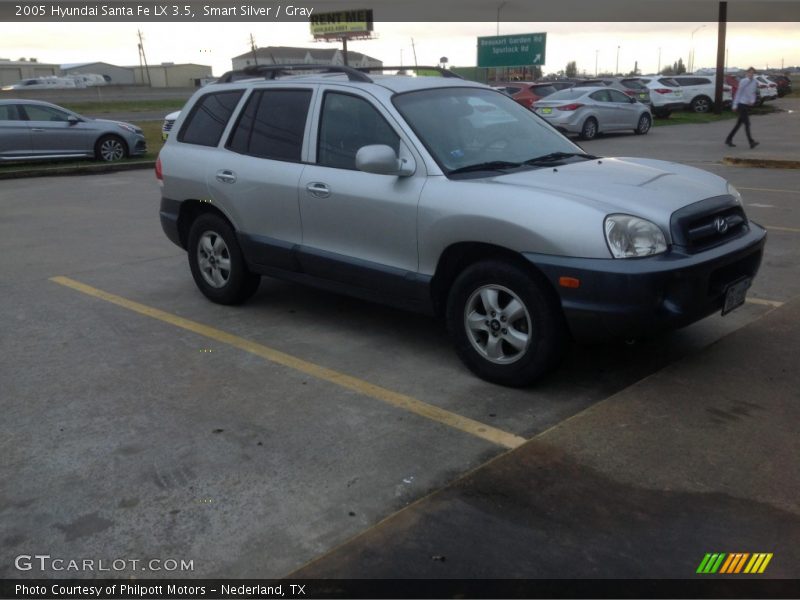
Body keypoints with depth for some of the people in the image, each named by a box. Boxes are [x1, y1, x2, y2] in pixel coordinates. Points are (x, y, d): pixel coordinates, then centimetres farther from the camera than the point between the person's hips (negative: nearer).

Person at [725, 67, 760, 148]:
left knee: (739, 124, 11)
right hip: (742, 104, -6)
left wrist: (753, 101, -3)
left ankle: (729, 139, 21)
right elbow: (738, 93, -6)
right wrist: (735, 105, -7)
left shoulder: (755, 82, 7)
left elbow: (754, 93, 16)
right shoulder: (743, 81, -9)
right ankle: (751, 142, -17)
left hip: (748, 105, 6)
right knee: (747, 123, -12)